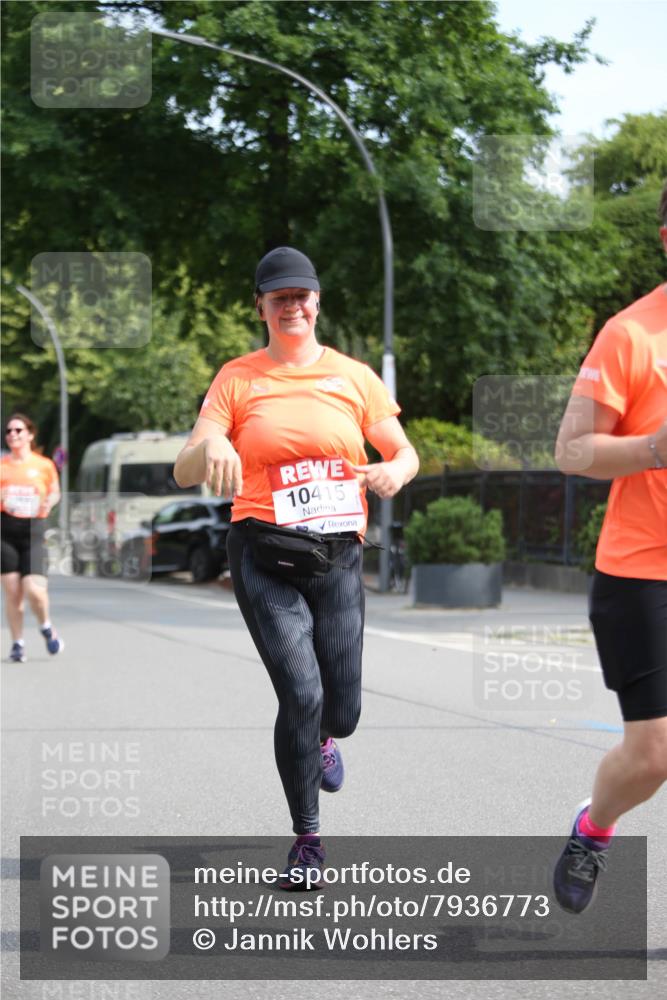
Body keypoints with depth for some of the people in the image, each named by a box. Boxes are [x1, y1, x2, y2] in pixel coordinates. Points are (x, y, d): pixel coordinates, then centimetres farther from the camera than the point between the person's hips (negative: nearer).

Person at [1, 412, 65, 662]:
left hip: (34, 531, -1)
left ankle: (46, 627, 17)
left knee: (34, 591, -13)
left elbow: (55, 492, 18)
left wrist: (49, 502, -3)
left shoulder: (44, 465, 3)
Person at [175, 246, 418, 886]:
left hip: (337, 556, 2)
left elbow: (405, 454, 12)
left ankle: (324, 739, 45)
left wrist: (395, 472, -12)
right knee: (300, 695, -15)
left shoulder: (354, 376, 8)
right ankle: (306, 838, 4)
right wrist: (208, 447, -26)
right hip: (264, 556, -2)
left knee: (340, 713, 4)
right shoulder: (238, 378, 4)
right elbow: (184, 472, -2)